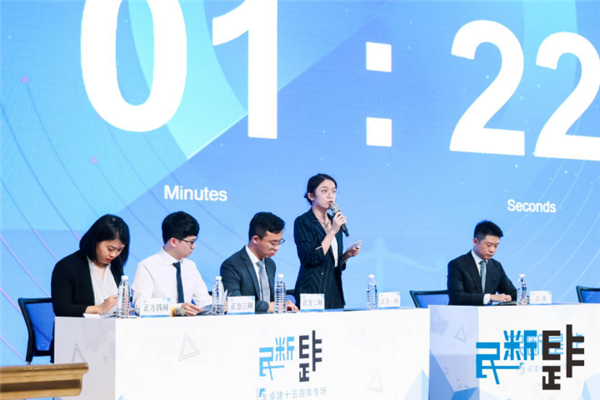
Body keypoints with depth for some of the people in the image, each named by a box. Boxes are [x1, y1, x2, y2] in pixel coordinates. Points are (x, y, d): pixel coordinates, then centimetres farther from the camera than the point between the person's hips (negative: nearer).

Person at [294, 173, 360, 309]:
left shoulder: (335, 222, 15)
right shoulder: (302, 222, -6)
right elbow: (312, 258, -18)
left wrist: (347, 255, 0)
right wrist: (333, 231, -15)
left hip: (335, 291, 6)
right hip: (313, 290, -6)